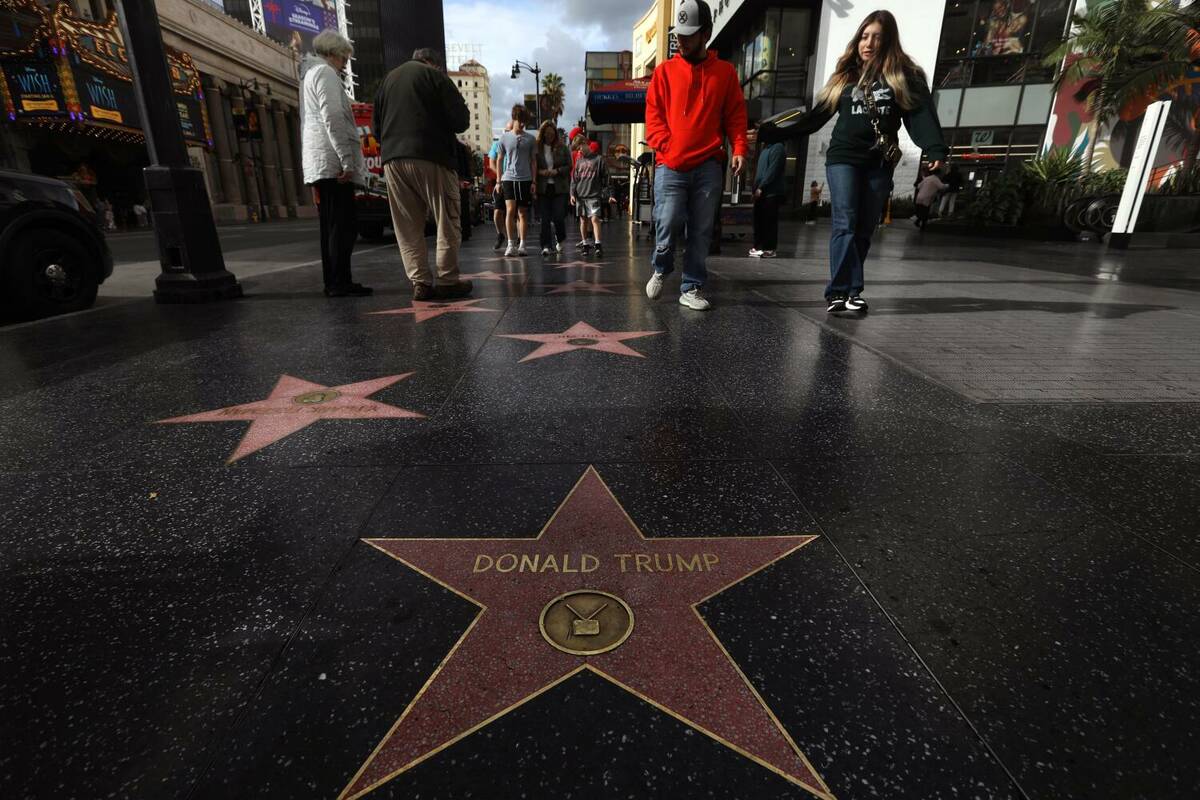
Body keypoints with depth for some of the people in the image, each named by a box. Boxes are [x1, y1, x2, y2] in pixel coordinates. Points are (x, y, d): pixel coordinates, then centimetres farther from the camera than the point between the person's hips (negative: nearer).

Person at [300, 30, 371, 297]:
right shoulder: (325, 73, -2)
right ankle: (340, 283, -15)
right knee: (344, 225, -12)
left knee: (330, 226, 8)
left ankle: (332, 282, 8)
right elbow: (333, 119, -16)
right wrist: (347, 160, -20)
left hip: (317, 165, 10)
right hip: (333, 163, -10)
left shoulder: (308, 75, 29)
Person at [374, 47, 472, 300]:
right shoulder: (435, 76, 4)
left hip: (392, 159, 6)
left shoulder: (389, 79, 22)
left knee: (408, 227, 5)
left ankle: (421, 282, 0)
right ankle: (447, 280, -4)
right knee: (447, 222, 1)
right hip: (430, 158, -5)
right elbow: (460, 120, -2)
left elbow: (377, 124, 23)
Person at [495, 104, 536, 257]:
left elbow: (532, 161, 10)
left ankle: (522, 244, 10)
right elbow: (500, 160, 11)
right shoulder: (504, 138, 5)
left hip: (525, 179, 1)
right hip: (509, 178, -1)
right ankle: (511, 244, -8)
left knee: (523, 213, 4)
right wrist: (499, 180, 6)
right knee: (510, 210, -13)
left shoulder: (530, 139, 6)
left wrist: (533, 181, 2)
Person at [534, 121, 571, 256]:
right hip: (543, 188, 0)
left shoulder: (562, 148, 6)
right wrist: (540, 172, -13)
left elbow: (569, 166, 5)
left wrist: (557, 171, -10)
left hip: (559, 188, 0)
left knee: (558, 217, -4)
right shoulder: (536, 147, 4)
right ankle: (546, 246, 2)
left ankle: (560, 240, 24)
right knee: (545, 218, -2)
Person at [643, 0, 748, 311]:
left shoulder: (725, 72, 11)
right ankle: (660, 270, 20)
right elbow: (653, 115, 6)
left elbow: (736, 115, 10)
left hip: (708, 167, 1)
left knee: (701, 232, 1)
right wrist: (667, 147, -8)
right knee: (667, 226, -9)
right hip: (670, 166, -1)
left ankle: (691, 289, 11)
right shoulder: (665, 71, 10)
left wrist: (739, 149, -5)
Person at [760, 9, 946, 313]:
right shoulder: (845, 75, 13)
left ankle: (841, 292, 5)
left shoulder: (905, 75, 8)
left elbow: (921, 115, -3)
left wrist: (936, 150, -20)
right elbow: (815, 116, 13)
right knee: (845, 224, -15)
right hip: (843, 158, -1)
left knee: (864, 230, 0)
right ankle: (848, 291, -18)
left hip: (879, 164, 1)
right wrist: (769, 133, 5)